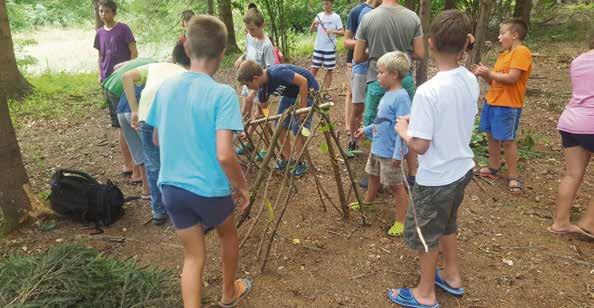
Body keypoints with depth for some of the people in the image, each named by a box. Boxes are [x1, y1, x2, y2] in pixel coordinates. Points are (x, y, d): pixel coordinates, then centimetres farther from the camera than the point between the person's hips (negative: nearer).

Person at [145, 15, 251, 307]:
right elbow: (224, 155, -26)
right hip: (209, 189, -3)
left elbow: (158, 139, 10)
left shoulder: (166, 86, -1)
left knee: (193, 255, 16)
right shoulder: (223, 94, -19)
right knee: (228, 234, 27)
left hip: (170, 186, 4)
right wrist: (242, 187, -10)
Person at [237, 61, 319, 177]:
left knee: (298, 129, -9)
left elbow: (303, 81, -29)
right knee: (280, 126, 4)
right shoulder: (263, 87, -8)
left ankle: (300, 163, 8)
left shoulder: (278, 73, -34)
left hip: (307, 90, -8)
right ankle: (287, 158, 19)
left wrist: (302, 109, -25)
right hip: (290, 93, 8)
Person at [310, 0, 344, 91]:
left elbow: (342, 32, -7)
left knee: (329, 70, 4)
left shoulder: (336, 17, -3)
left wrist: (333, 31, -25)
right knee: (314, 68, 3)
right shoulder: (319, 15, 5)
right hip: (318, 47, 2)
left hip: (330, 48, -2)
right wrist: (314, 24, -16)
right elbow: (311, 30, 4)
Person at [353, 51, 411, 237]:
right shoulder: (388, 94, 6)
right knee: (373, 175, 26)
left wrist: (398, 153, -27)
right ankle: (367, 203, 48)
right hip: (377, 147, 9)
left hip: (390, 152, -9)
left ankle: (401, 222, 14)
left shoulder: (401, 97, -22)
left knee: (395, 185, 2)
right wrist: (367, 130, 21)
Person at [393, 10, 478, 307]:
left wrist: (403, 129, -6)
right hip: (462, 169, 7)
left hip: (435, 178, -7)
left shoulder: (428, 91, -27)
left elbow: (420, 146, -24)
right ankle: (452, 277, 46)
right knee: (445, 226, 28)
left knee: (424, 234, 13)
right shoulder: (471, 81, -4)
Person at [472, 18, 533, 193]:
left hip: (508, 105, -9)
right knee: (491, 135, 14)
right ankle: (493, 168, 28)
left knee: (507, 140, -4)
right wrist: (484, 74, -1)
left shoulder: (521, 52, -13)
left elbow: (511, 78, -22)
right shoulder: (503, 54, 14)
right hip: (492, 101, 9)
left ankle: (513, 176, 7)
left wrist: (489, 73, -13)